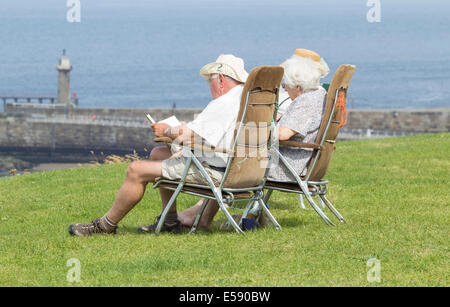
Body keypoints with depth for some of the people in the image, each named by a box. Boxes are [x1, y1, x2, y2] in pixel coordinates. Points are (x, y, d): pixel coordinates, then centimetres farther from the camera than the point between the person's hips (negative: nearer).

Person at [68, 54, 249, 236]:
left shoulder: (224, 104, -21)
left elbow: (185, 135, -23)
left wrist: (166, 131, -2)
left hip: (213, 170, -11)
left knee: (136, 170, -6)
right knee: (157, 154, 26)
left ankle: (107, 225, 9)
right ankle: (170, 221, 23)